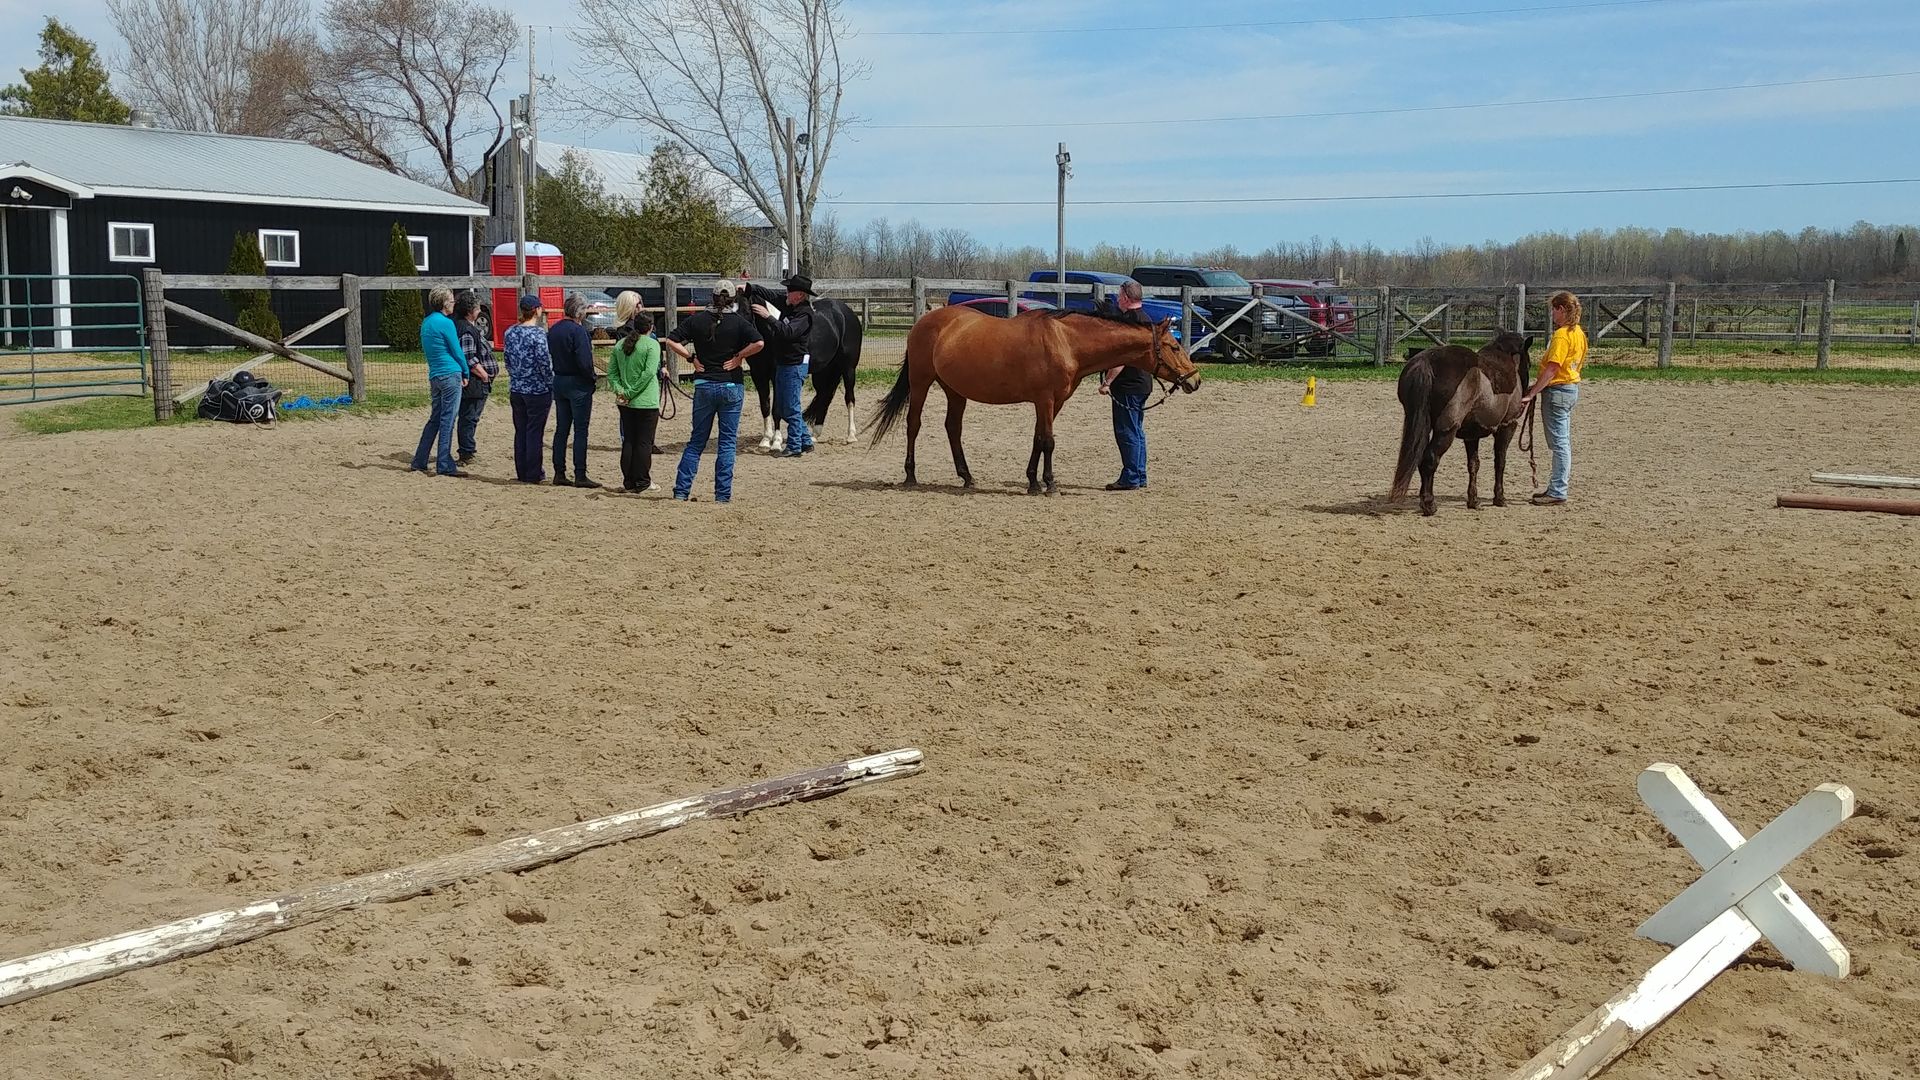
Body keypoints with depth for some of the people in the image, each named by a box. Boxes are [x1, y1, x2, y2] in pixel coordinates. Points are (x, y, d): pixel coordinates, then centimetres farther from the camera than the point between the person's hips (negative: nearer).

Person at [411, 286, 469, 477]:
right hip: (450, 375, -8)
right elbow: (457, 351, -9)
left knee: (435, 419, 15)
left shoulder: (426, 322, 14)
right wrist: (466, 373, 5)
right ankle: (445, 465, -4)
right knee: (448, 420, -5)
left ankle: (419, 462, 16)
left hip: (435, 376, 8)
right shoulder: (445, 323, -12)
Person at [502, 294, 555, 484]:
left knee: (520, 431, 12)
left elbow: (508, 359, 9)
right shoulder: (538, 333, -16)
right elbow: (544, 362, -17)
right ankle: (534, 474, 7)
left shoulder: (510, 332, 3)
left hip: (517, 389, 6)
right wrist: (550, 385, -5)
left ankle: (521, 472, 18)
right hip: (537, 390, -6)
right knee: (535, 433, 2)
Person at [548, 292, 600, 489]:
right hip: (578, 384, -7)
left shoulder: (552, 330, 7)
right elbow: (584, 361, -21)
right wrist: (592, 376, -6)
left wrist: (558, 371, 14)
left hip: (559, 382, 7)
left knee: (561, 428, 11)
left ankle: (559, 474, 13)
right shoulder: (577, 330, -16)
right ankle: (580, 476, -3)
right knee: (580, 430, -3)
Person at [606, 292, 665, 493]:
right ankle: (643, 481, 3)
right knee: (644, 442, 1)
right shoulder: (651, 344, -10)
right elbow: (649, 372, -21)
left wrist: (620, 390, -3)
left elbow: (611, 371, 3)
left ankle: (628, 480, 14)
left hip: (626, 403, 5)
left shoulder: (620, 343, 7)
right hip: (647, 400, -5)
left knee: (628, 440, 11)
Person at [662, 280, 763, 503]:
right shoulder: (738, 322, -5)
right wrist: (738, 357, -8)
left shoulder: (697, 320, 1)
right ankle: (723, 494, 2)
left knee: (696, 440, 12)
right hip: (731, 386, -2)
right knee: (728, 441, 5)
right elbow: (759, 343, -19)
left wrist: (691, 357, 1)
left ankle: (681, 490, 8)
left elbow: (671, 341, -4)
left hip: (703, 385, 2)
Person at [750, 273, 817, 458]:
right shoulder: (790, 309, 11)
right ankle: (806, 441, 22)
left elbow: (788, 332, -29)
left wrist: (768, 317, -30)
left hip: (795, 365, -10)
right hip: (784, 365, 10)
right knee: (781, 409, 14)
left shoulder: (805, 314, -16)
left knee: (791, 408, -5)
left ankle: (794, 447, 3)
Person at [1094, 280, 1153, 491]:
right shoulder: (1144, 319, 13)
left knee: (1127, 432, -5)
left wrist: (1107, 381, -20)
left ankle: (1131, 478, -3)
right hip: (1142, 383, 10)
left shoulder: (1128, 320, -17)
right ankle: (1140, 477, 20)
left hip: (1127, 386, -10)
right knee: (1137, 432, 15)